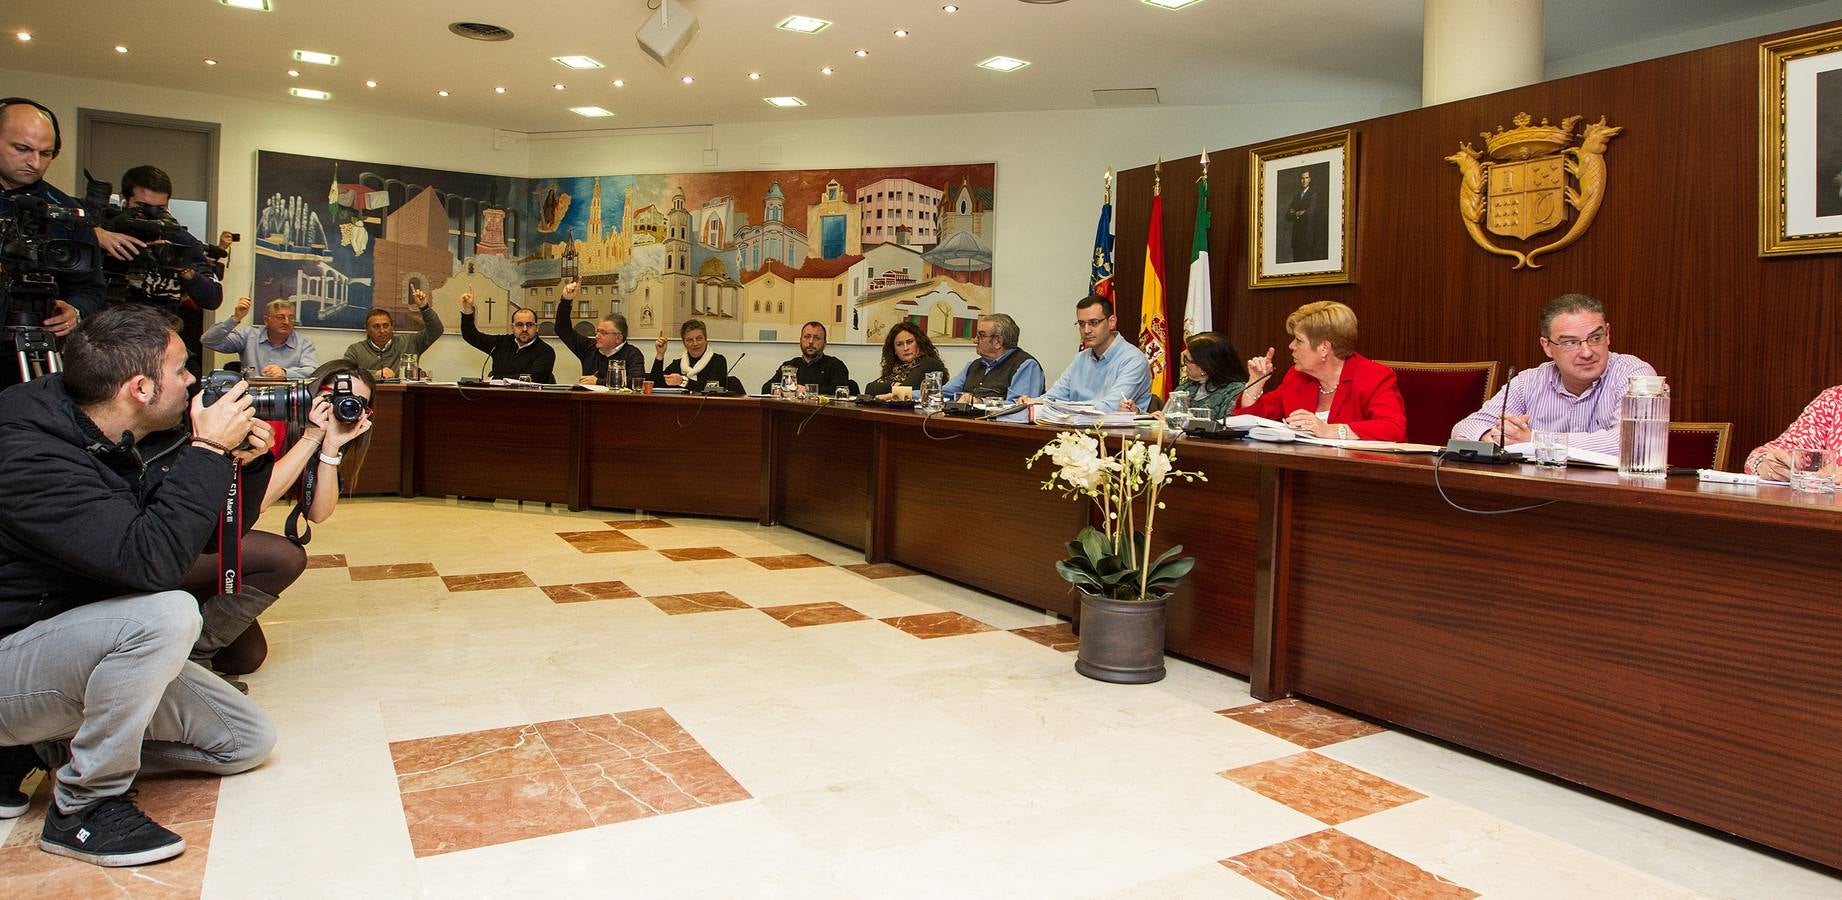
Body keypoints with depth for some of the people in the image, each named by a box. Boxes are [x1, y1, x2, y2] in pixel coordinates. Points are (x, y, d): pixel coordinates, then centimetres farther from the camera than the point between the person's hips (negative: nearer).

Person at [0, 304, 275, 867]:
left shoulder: (133, 440, -2)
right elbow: (150, 560, -38)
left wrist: (240, 455, -10)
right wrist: (209, 450, -30)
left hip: (87, 645, 8)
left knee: (249, 740, 4)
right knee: (167, 615, -36)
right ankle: (83, 808, -17)